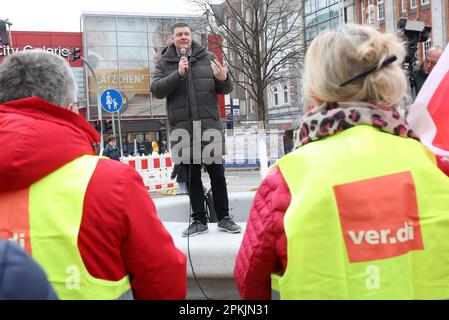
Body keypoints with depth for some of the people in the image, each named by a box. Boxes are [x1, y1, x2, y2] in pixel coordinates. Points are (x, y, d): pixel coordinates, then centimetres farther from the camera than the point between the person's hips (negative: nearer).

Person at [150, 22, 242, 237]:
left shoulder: (208, 58, 8)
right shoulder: (164, 63, 8)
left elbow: (226, 90, 8)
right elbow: (156, 90, -6)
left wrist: (224, 79, -15)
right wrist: (178, 74, -17)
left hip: (209, 125, 0)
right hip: (183, 128, 0)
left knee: (217, 174, 4)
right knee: (192, 176, 8)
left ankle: (223, 218, 16)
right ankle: (199, 220, 19)